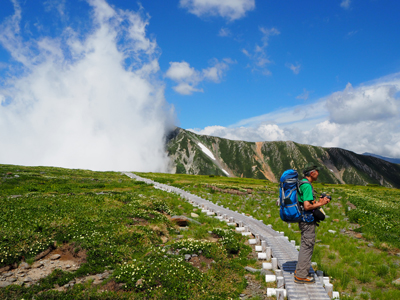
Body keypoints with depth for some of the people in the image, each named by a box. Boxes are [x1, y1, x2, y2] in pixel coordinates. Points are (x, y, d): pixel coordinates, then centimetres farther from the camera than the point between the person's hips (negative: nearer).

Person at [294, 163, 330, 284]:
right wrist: (320, 203, -13)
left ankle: (300, 271, 29)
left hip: (304, 220, 10)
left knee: (305, 245, 19)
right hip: (307, 220, -10)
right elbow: (307, 206, -25)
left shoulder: (303, 184, 13)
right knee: (307, 246, -2)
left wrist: (319, 201, 12)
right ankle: (301, 275, 6)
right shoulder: (307, 186, -20)